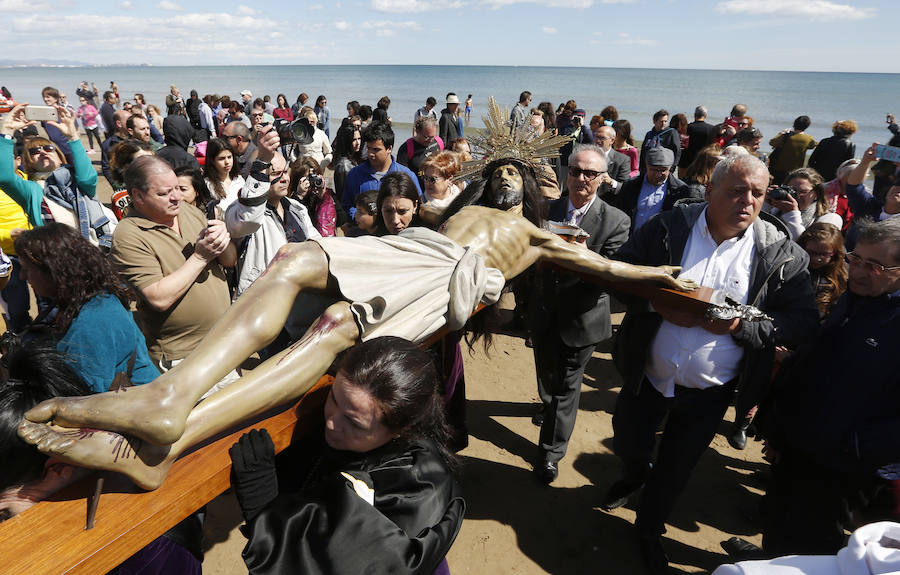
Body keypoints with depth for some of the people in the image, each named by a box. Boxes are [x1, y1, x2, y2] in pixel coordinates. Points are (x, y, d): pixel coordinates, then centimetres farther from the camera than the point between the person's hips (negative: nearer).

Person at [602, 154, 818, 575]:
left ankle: (649, 528, 47)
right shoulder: (666, 228, -11)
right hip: (647, 375, 1)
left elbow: (803, 321, -9)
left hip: (709, 392, 0)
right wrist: (657, 303, -24)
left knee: (675, 469, 17)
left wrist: (741, 325, -25)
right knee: (628, 445, 21)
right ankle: (635, 476, 60)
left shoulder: (782, 254, -10)